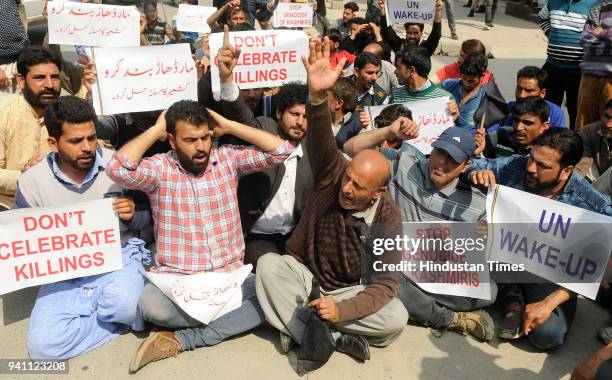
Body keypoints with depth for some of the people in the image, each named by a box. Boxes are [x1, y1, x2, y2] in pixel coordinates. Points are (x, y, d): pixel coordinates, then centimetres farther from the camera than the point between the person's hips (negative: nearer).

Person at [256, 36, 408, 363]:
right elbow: (321, 143, -38)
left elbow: (384, 284, -19)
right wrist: (317, 95, -57)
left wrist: (341, 310, -35)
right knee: (268, 263, -31)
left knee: (396, 318, -25)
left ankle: (300, 325, -19)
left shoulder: (388, 220, -18)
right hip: (304, 272, 1)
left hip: (349, 290, 0)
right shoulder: (333, 175, -16)